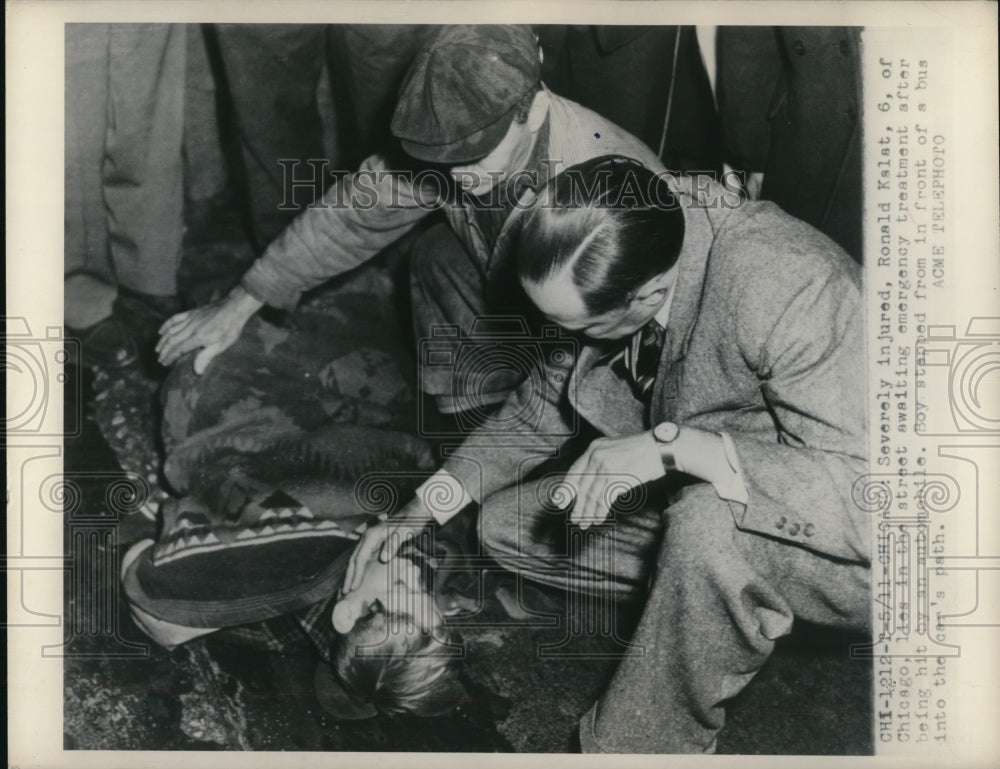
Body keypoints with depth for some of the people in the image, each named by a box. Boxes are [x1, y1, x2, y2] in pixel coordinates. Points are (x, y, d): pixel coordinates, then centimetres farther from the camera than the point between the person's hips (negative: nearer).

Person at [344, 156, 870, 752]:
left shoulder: (785, 286, -32)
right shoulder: (617, 267, -10)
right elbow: (547, 406, 5)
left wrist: (672, 444, -40)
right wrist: (423, 510, -1)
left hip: (852, 544, -7)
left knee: (707, 521, -39)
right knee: (507, 523, 0)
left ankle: (641, 746, -15)